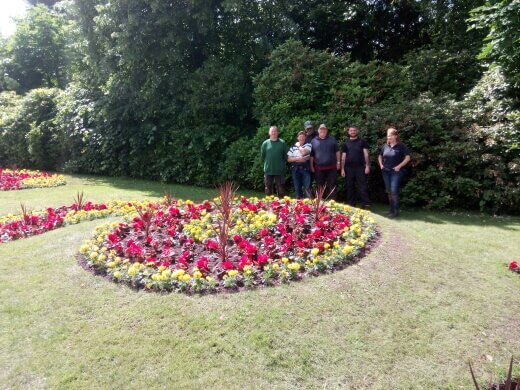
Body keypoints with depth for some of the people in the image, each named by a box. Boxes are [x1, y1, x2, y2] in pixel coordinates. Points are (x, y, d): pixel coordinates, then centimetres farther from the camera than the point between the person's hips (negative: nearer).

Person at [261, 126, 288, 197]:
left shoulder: (282, 143, -1)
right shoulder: (265, 143, 2)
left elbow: (285, 155, 5)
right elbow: (262, 156, 8)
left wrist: (281, 163, 6)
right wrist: (267, 163, 10)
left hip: (280, 170, -1)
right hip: (268, 170, 1)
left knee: (281, 190, 4)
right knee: (268, 189, 8)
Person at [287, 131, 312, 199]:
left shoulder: (308, 145, 7)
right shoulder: (293, 147, 10)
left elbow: (304, 152, -13)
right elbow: (289, 159, 6)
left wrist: (299, 145, 2)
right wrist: (297, 158, -9)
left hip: (305, 169, -2)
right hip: (295, 169, 2)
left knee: (307, 187, -8)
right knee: (297, 188, 5)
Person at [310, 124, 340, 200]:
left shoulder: (332, 139, 7)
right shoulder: (313, 141, 6)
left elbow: (337, 151, 9)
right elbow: (311, 155, 8)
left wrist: (338, 162, 2)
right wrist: (311, 166, 4)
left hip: (331, 167, 0)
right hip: (319, 168, 0)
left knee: (332, 186, 3)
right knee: (320, 187, 7)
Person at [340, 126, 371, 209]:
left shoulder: (362, 141, 7)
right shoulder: (346, 143, 11)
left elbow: (366, 154, 2)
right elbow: (343, 157, 9)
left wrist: (367, 166, -6)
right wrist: (342, 169, 3)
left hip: (360, 167, -2)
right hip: (349, 168, 2)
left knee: (362, 187, -5)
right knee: (349, 187, 6)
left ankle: (366, 204, -3)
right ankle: (351, 204, 14)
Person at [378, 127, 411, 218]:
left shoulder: (401, 146, -6)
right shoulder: (385, 146, 9)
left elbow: (407, 158, -9)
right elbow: (380, 156, 24)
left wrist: (399, 166, -14)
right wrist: (381, 164, 9)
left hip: (396, 172, -6)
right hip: (386, 172, 6)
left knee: (394, 191, -12)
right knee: (389, 191, 10)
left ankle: (396, 210, -3)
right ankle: (391, 209, 21)